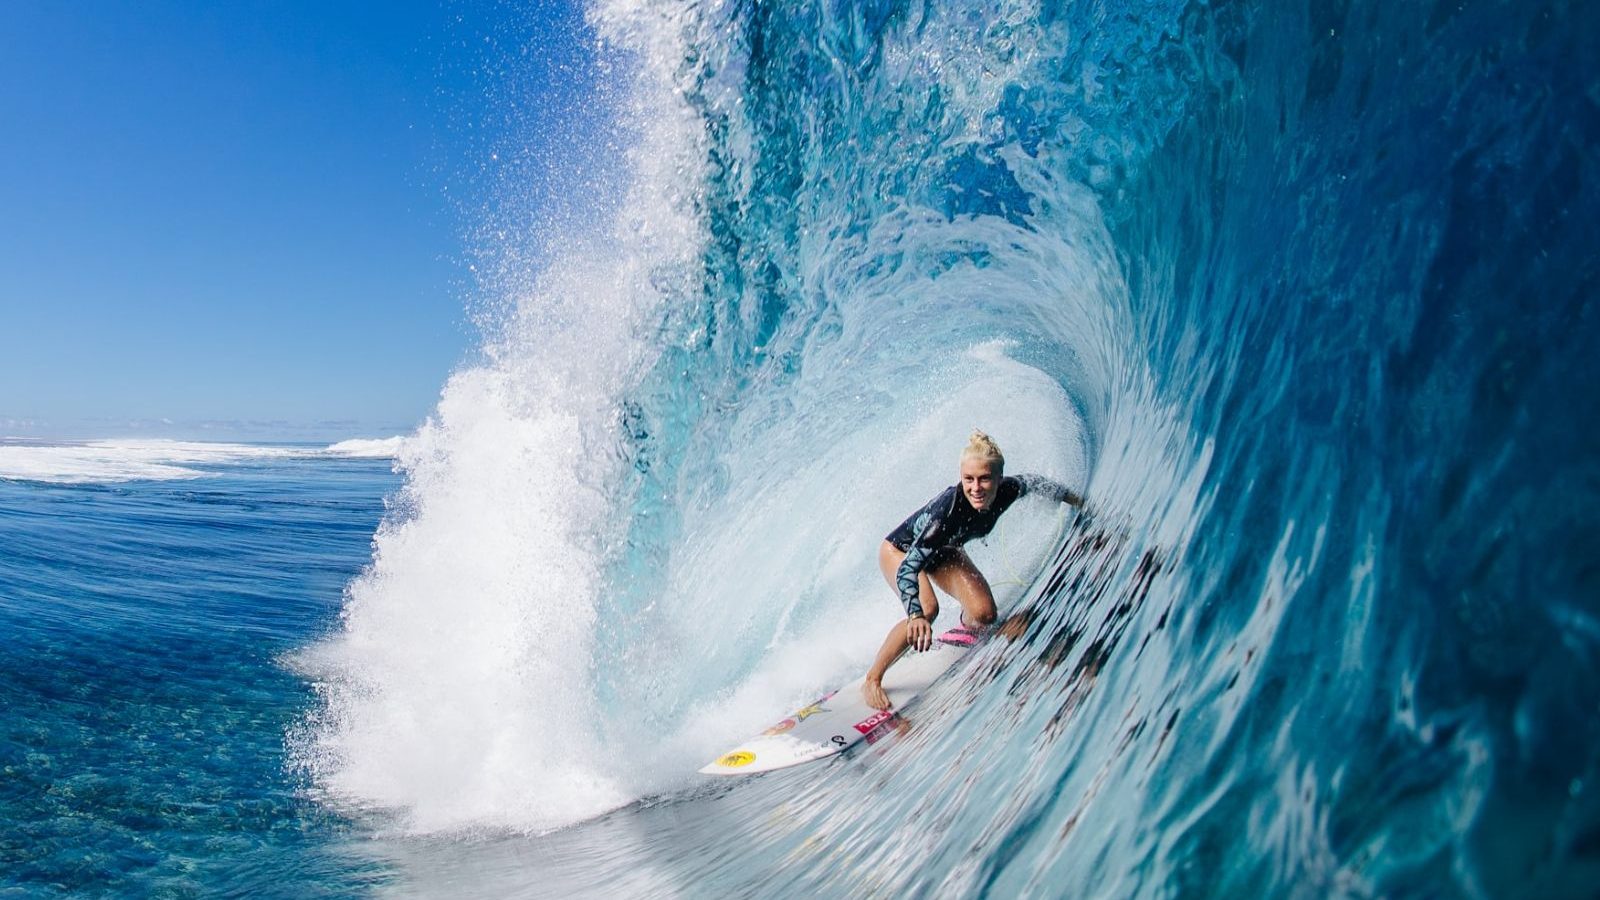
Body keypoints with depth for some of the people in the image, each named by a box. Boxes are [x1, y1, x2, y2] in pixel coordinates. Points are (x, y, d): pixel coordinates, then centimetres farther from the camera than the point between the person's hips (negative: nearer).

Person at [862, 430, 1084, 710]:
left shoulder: (1007, 491, -26)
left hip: (943, 551, 5)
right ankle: (872, 681, -17)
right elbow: (909, 565, -44)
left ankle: (963, 630, 27)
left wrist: (1077, 500, 11)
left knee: (984, 614, -12)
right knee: (927, 609, -31)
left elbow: (1033, 482, -1)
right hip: (901, 550, -5)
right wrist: (916, 615, -57)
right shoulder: (951, 507, -42)